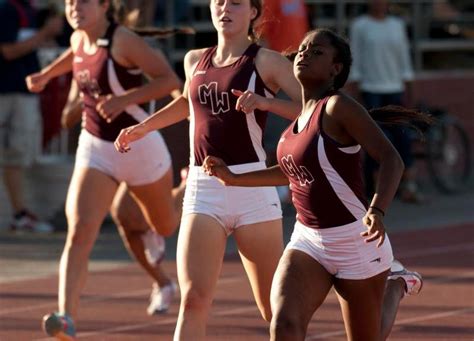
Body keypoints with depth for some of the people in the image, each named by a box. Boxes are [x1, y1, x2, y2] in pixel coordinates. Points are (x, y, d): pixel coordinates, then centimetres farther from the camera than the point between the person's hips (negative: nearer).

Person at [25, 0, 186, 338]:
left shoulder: (123, 41, -20)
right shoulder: (80, 39, 0)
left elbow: (170, 80, -23)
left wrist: (125, 99, -31)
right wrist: (46, 75, 22)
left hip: (139, 146, -4)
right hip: (95, 148, 4)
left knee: (166, 226, 22)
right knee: (79, 231, -19)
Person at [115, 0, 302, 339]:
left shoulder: (266, 62, -2)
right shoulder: (195, 61, 14)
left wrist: (266, 102, -25)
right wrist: (144, 127, 35)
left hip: (251, 186, -3)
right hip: (201, 188, 4)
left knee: (275, 309, 6)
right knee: (193, 300, -12)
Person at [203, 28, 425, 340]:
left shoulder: (338, 107, -17)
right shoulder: (301, 116, 7)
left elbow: (391, 159, -25)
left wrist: (378, 211, -41)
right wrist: (234, 178, 22)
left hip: (355, 242, -6)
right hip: (307, 242, 6)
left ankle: (398, 285, 42)